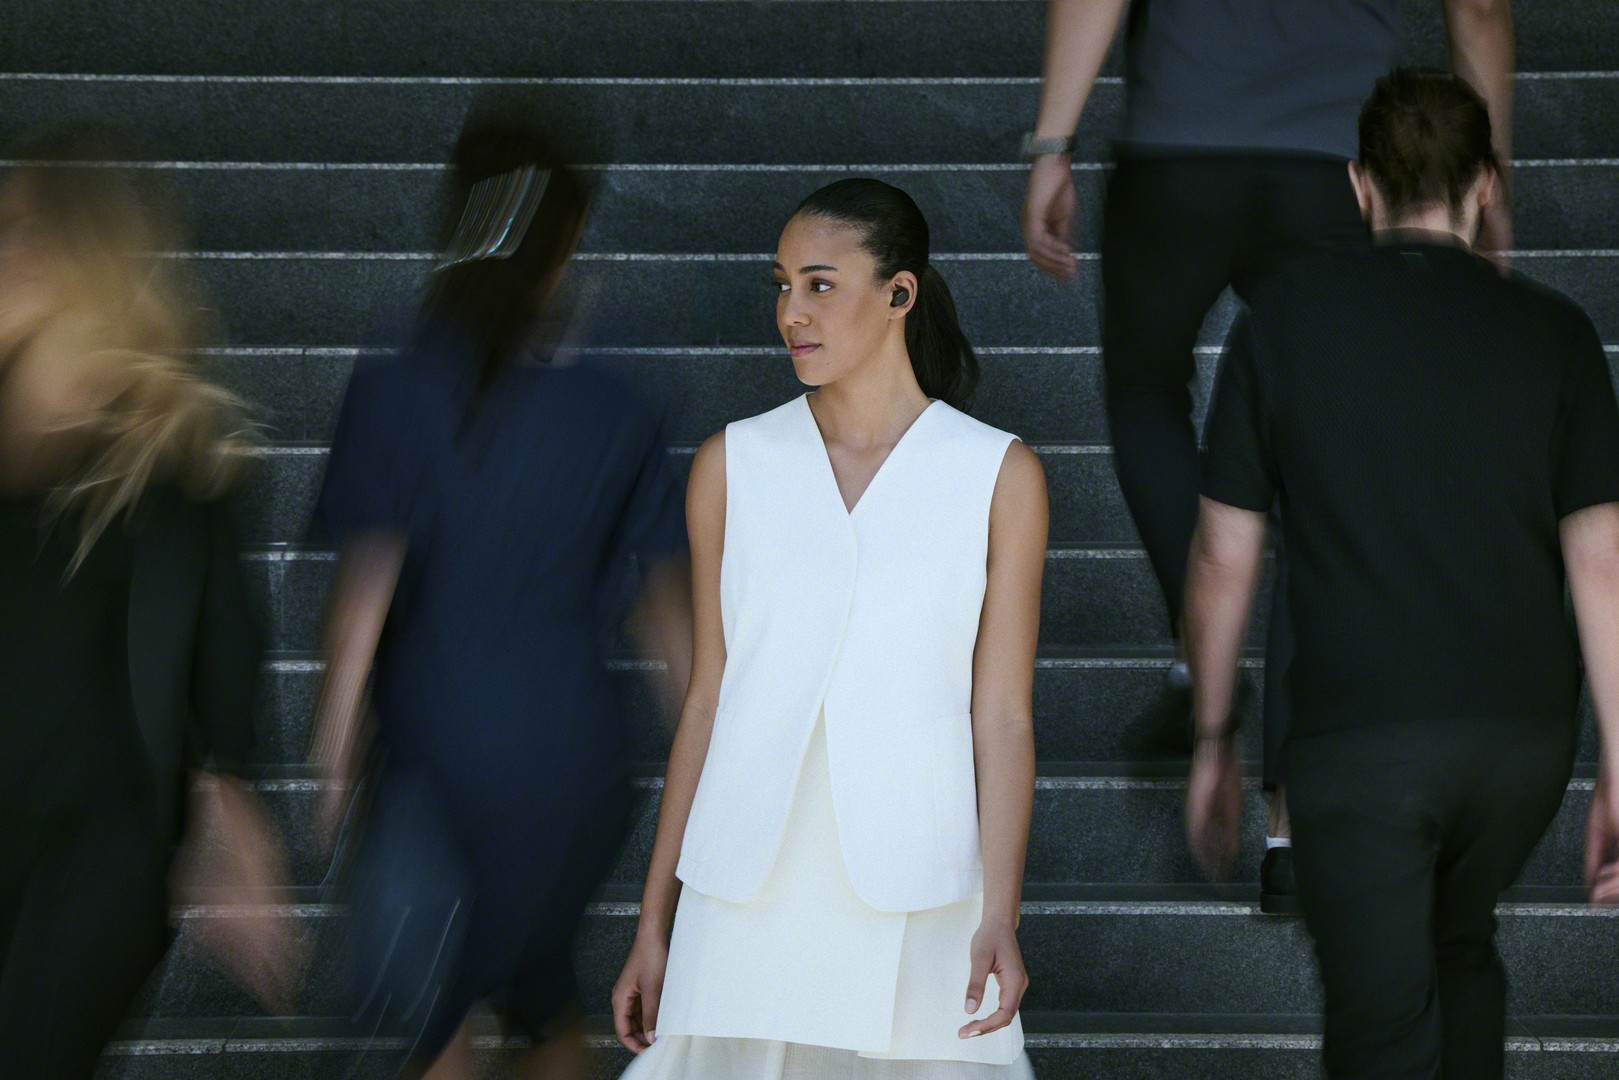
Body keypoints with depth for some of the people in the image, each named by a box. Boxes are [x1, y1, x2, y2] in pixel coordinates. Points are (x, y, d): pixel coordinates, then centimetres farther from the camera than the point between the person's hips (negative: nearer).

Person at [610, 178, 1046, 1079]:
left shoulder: (998, 477, 3)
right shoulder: (733, 465, 8)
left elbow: (1003, 717, 0)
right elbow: (708, 698, 10)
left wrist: (1000, 918, -12)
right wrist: (655, 924, 8)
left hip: (914, 900, -1)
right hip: (748, 895, 1)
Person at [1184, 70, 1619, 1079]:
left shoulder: (1287, 315, 0)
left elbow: (1224, 557, 2)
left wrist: (1214, 740, 13)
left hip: (1359, 731, -2)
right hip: (1525, 728, 3)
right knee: (1463, 946, 28)